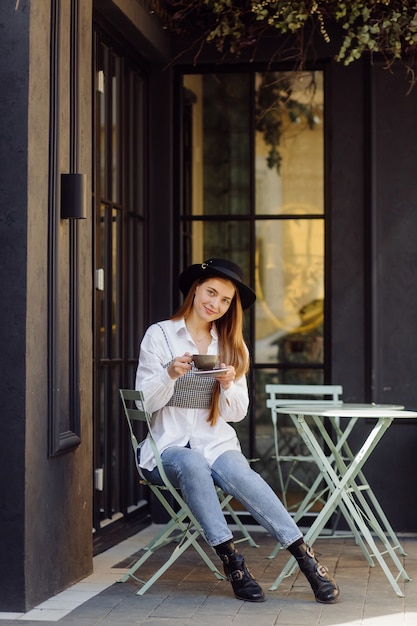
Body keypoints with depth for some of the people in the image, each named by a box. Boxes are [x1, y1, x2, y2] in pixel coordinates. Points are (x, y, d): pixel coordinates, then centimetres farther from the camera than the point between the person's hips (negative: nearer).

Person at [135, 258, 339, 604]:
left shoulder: (233, 347, 15)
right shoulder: (159, 335, 4)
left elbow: (236, 414, 10)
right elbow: (146, 402, -2)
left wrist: (229, 385, -10)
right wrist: (170, 373, -20)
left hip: (216, 442, 2)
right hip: (169, 444, -2)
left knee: (239, 474, -31)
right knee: (193, 466, -37)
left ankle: (305, 557, -35)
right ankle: (231, 558, -35)